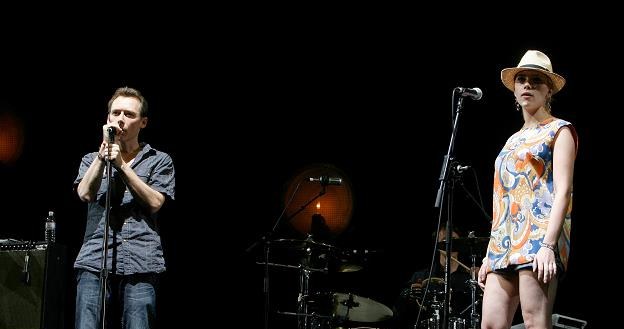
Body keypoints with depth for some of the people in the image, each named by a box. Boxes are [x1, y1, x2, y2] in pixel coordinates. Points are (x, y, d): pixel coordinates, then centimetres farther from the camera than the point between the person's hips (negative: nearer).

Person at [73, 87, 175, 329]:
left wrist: (121, 164, -1)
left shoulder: (159, 161, 16)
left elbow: (154, 203, 0)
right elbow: (85, 193, 2)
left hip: (140, 263, -1)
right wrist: (104, 149, 1)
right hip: (94, 260, 1)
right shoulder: (91, 160, 22)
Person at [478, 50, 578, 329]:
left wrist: (548, 245, -20)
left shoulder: (560, 130, 5)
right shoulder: (513, 140, 26)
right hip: (504, 243, 7)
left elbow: (563, 191, -7)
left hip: (538, 237, -7)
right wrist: (489, 255, 18)